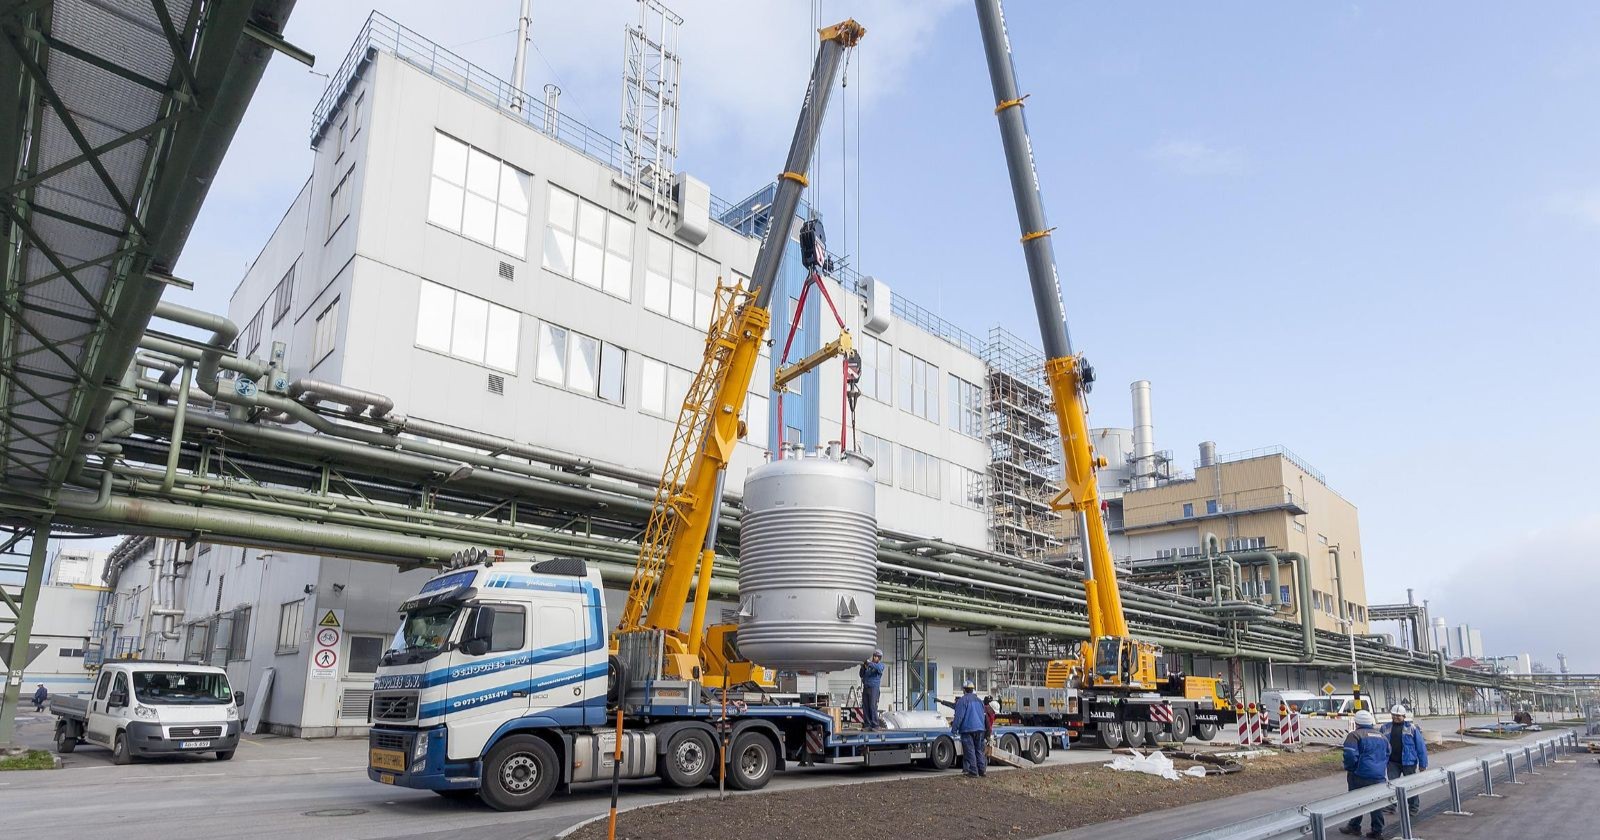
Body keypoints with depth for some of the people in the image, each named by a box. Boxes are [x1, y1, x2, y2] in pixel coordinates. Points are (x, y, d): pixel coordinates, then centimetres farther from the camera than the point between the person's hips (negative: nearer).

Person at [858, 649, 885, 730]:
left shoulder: (880, 665, 5)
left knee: (873, 707, -13)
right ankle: (867, 725, 3)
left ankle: (875, 725, -11)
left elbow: (879, 668, -20)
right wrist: (863, 668, 2)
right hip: (866, 688, 5)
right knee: (865, 707, 0)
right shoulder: (868, 666, 20)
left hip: (874, 688, -5)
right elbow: (862, 675, 19)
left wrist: (870, 663, -24)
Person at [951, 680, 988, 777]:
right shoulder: (979, 700, 16)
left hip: (967, 729, -7)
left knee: (969, 751, -3)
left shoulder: (962, 700, -8)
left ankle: (973, 771, -5)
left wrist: (954, 728, -8)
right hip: (979, 728, 7)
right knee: (979, 750, 12)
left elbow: (959, 716, -13)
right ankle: (982, 770, 11)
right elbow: (984, 715, 23)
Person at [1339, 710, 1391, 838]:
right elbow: (1387, 755, 22)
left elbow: (1350, 755, -18)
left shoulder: (1355, 735, -10)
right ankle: (1377, 830, 12)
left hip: (1360, 775, -6)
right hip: (1380, 776, 6)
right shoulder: (1382, 736, 13)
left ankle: (1354, 827, 13)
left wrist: (1349, 769, -2)